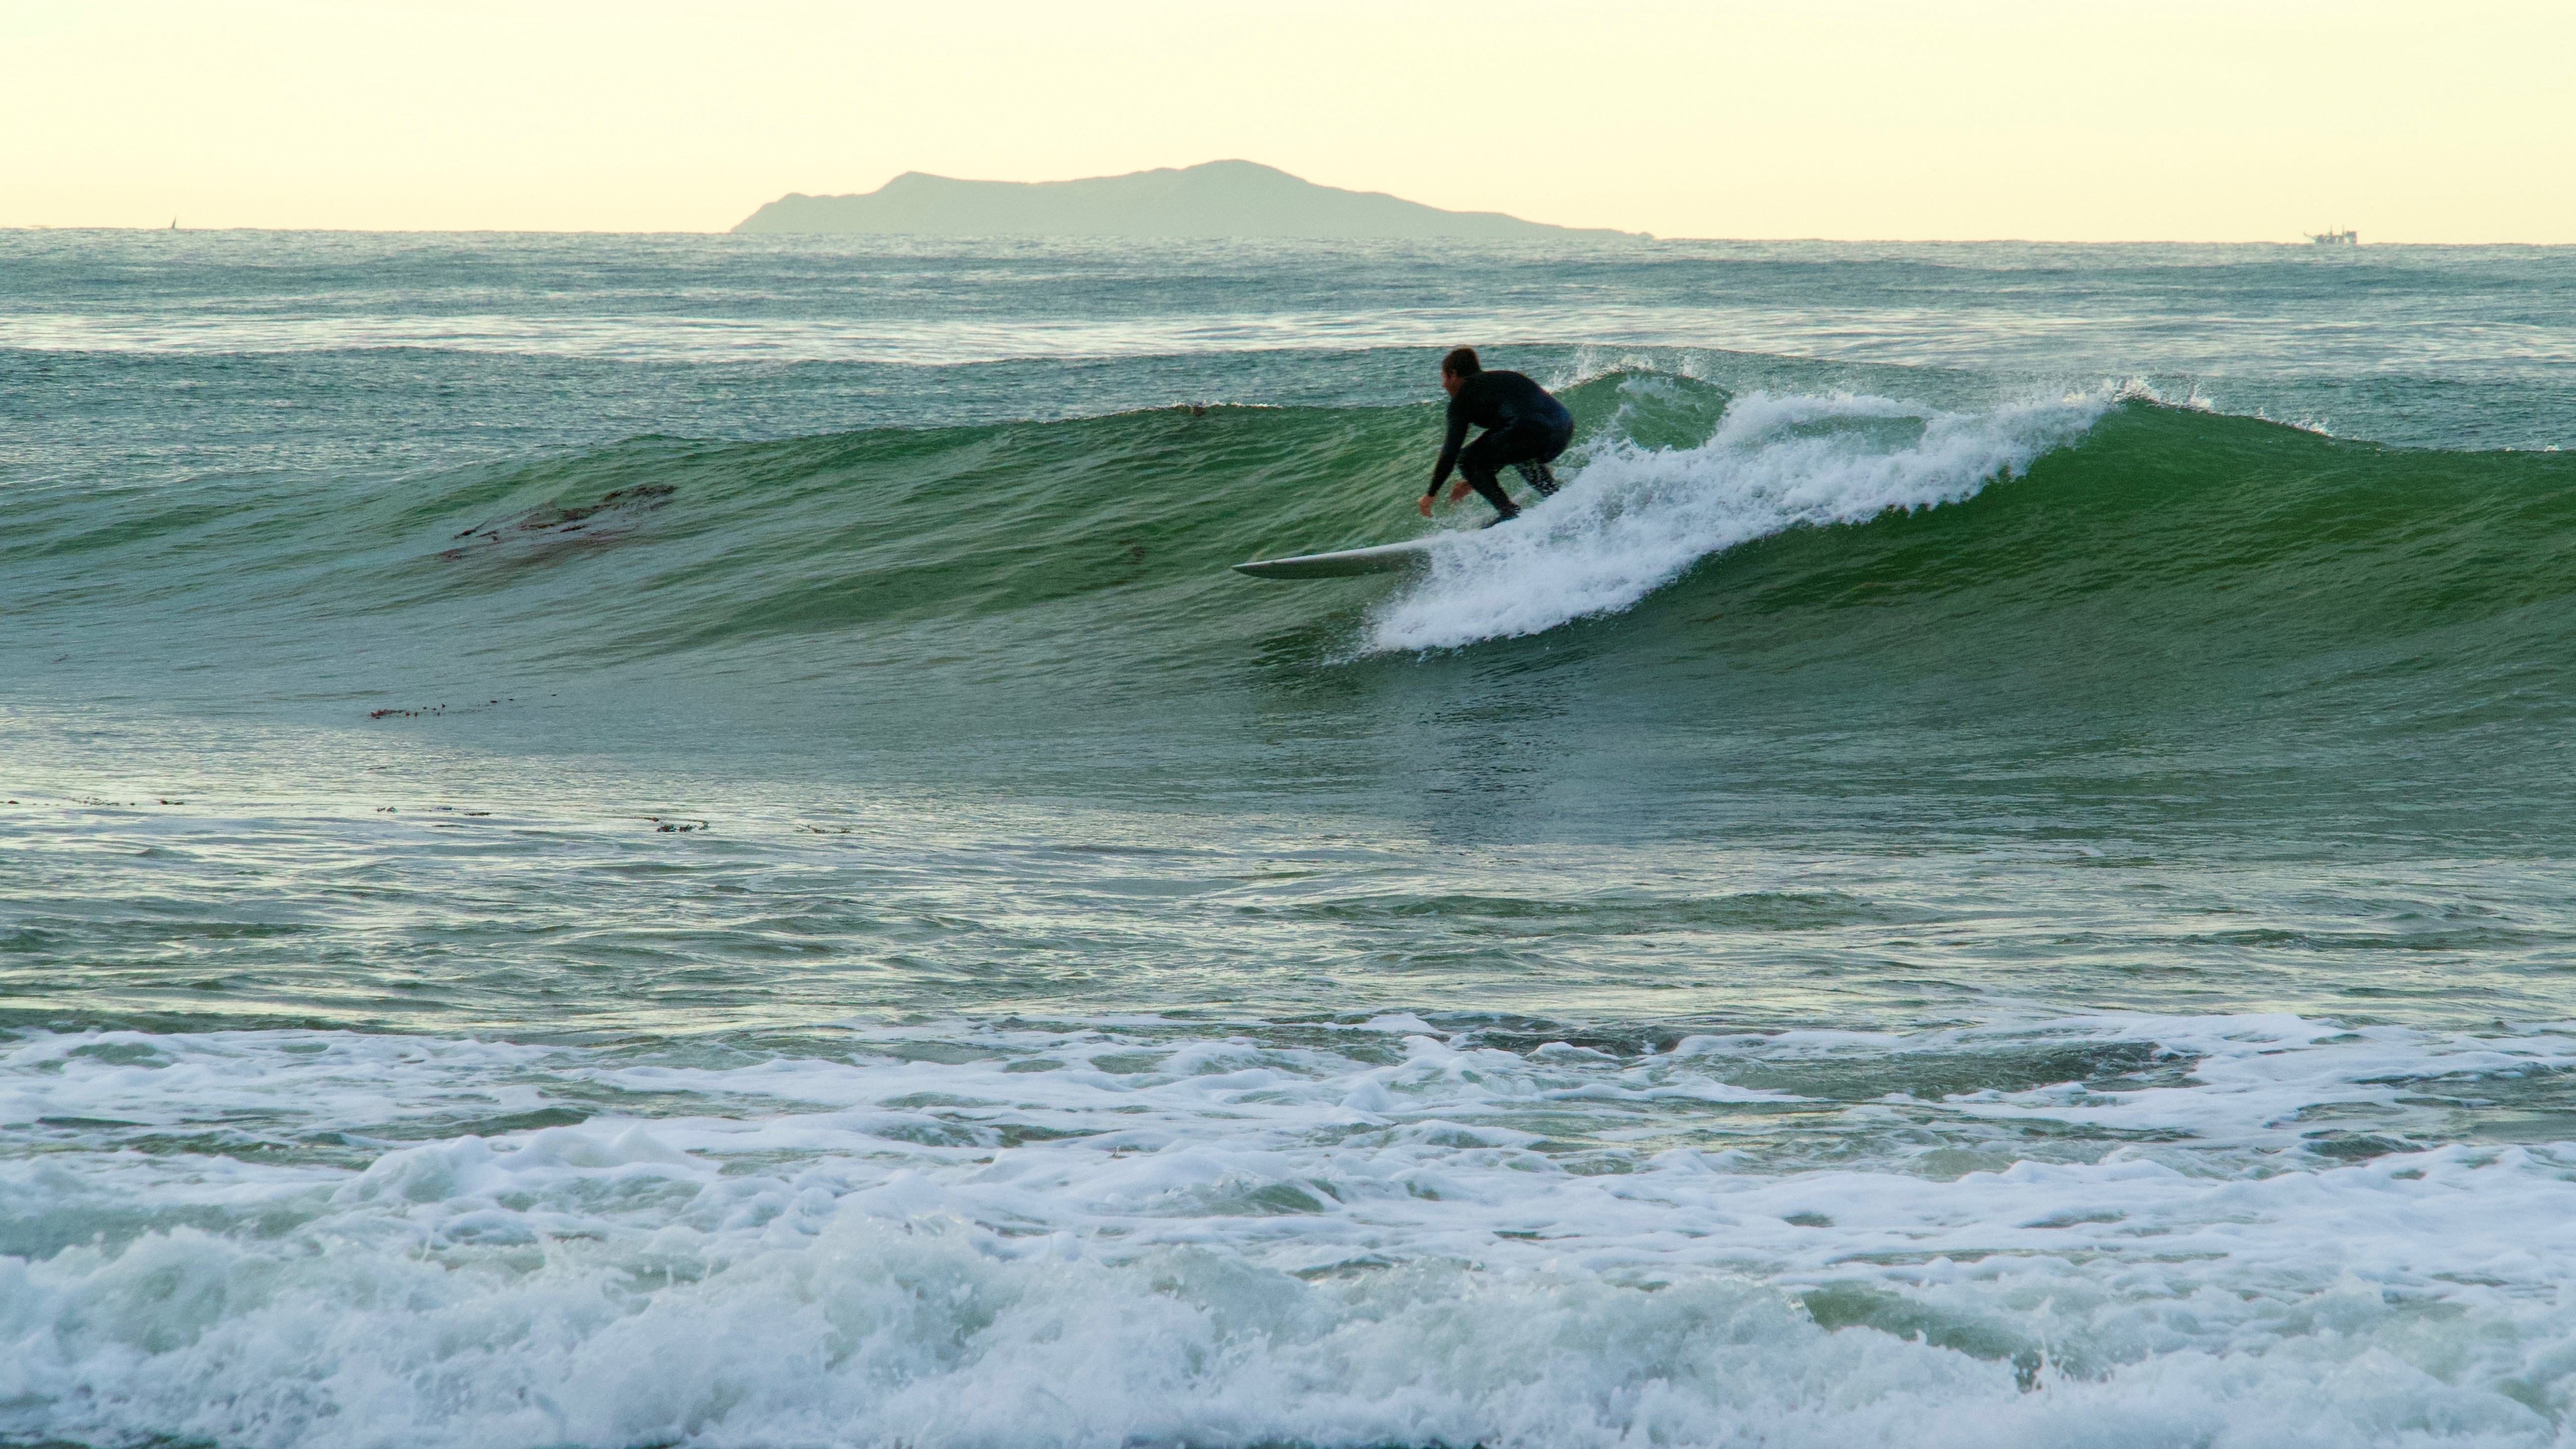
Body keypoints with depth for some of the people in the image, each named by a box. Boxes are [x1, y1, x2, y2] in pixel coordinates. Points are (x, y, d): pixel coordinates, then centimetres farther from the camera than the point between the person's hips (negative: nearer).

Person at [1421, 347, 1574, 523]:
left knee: (1465, 460, 10)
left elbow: (1451, 450, 6)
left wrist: (1431, 494, 14)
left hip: (1533, 433, -8)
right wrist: (1472, 481, 47)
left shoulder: (1463, 396, 9)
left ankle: (1509, 512, 0)